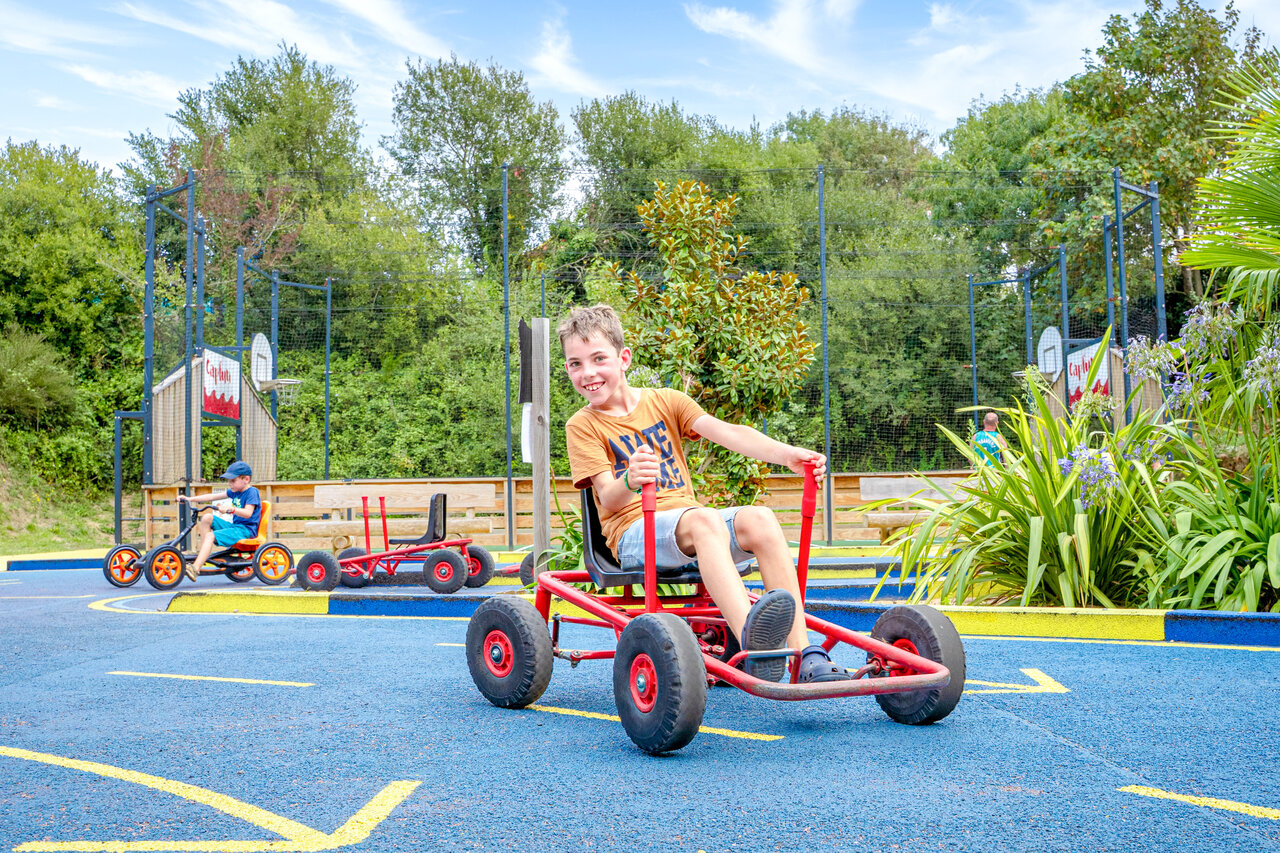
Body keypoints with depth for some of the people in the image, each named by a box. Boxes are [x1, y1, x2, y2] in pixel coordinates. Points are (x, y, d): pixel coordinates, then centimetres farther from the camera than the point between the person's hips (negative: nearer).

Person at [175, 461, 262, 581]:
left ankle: (195, 568, -36)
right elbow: (213, 496, 13)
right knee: (207, 518, -4)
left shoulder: (252, 492, -11)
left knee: (210, 536, -25)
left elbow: (248, 513, -25)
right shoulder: (234, 491, 15)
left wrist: (231, 509, -40)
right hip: (234, 526, 9)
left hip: (246, 530, -9)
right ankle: (202, 554, -5)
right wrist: (190, 499, 8)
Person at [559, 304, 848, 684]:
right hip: (634, 533, -4)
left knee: (758, 519, -26)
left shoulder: (665, 401, 14)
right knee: (703, 518, -35)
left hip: (689, 519, 4)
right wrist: (629, 481, -34)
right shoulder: (582, 426, 5)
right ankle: (750, 640, -57)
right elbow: (609, 498, -9)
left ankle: (804, 654, -31)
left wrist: (787, 454, -19)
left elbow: (727, 432, -2)